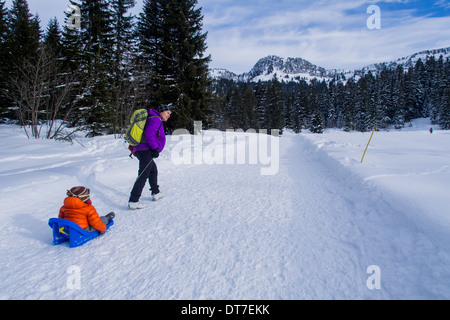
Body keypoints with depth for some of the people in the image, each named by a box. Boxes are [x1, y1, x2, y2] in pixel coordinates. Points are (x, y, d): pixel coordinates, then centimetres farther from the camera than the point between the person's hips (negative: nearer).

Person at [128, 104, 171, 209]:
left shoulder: (155, 120, 24)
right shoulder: (156, 119, -7)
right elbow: (149, 135, -20)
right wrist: (155, 148, -18)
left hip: (139, 149, 11)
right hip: (145, 150, -11)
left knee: (153, 170, 25)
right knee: (143, 175, -14)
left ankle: (156, 193, 35)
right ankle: (133, 201, -17)